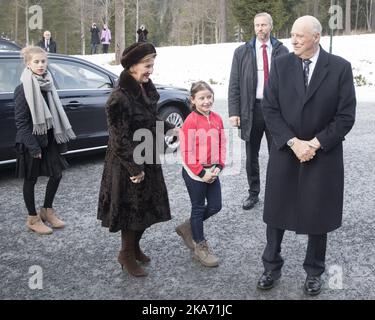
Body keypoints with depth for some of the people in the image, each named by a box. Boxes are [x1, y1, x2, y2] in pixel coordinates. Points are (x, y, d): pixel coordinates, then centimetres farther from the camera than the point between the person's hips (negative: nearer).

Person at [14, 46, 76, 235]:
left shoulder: (47, 84, 5)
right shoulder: (23, 89, -14)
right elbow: (20, 122, -15)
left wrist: (60, 137, 7)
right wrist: (33, 146, -18)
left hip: (49, 138, 7)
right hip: (31, 142, -6)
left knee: (57, 174, 10)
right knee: (31, 179, 6)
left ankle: (47, 210, 29)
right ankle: (33, 219, 21)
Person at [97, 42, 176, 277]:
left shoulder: (145, 90, 4)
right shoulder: (119, 98, -21)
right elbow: (121, 138, -21)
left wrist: (171, 129, 9)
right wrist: (134, 167, -19)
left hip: (148, 161, 8)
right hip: (128, 165, -8)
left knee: (147, 207, 17)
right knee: (131, 207, 5)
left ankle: (135, 247, 37)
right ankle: (127, 254, 25)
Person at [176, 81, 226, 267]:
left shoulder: (217, 119, 3)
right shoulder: (190, 121, -15)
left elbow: (222, 145, 8)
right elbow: (187, 152, -17)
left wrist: (218, 167, -5)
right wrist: (201, 173, -17)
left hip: (212, 171, 6)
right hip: (194, 173, -6)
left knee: (215, 206, 10)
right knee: (198, 208, 6)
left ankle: (188, 228, 32)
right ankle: (200, 247, 21)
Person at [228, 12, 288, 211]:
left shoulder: (282, 51, 3)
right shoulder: (242, 52, 4)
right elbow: (234, 84, 2)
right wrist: (234, 112, -6)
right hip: (252, 108, 1)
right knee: (251, 155, 10)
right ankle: (253, 193, 25)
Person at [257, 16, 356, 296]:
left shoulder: (340, 68, -6)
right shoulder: (281, 65, -1)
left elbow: (346, 116, -7)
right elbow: (270, 109, -4)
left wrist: (315, 143, -15)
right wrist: (293, 142, -15)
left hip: (324, 155, -1)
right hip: (285, 152, 2)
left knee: (318, 215, 10)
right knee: (276, 212, 9)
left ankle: (314, 272, 30)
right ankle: (272, 266, 28)